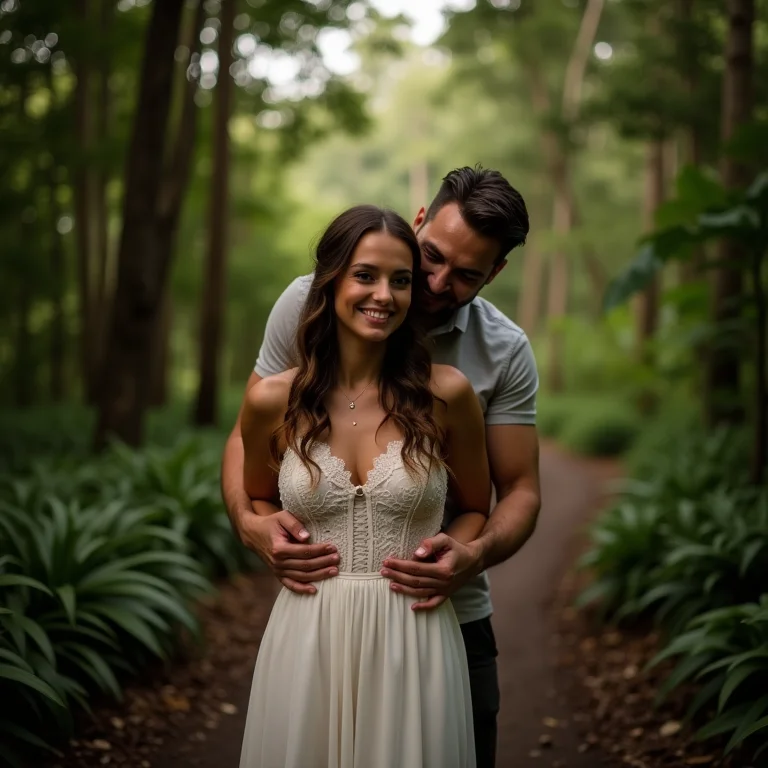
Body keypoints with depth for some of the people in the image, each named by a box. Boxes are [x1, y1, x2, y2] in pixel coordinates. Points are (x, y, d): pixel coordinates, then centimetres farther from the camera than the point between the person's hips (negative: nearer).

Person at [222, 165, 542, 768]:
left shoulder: (505, 353, -5)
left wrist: (476, 556, -24)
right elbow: (249, 436, -1)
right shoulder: (310, 304, -7)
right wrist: (250, 521, -21)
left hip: (446, 617, 1)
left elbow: (520, 490, -2)